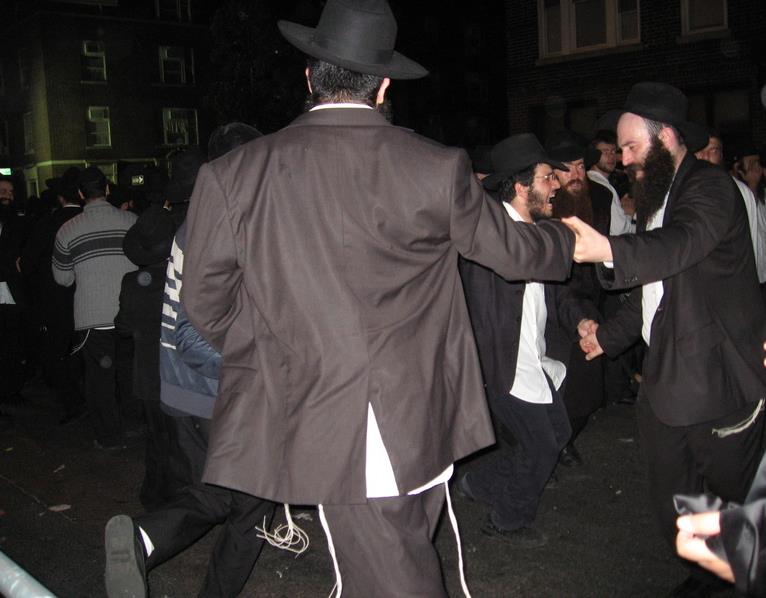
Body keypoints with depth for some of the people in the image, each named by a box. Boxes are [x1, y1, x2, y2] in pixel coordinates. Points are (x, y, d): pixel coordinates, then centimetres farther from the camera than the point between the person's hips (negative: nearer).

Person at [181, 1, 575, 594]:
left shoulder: (234, 174, -7)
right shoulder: (437, 168, -7)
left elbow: (207, 300, 0)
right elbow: (513, 249, 6)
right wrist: (566, 238, 28)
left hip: (326, 428, -1)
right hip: (421, 419, 1)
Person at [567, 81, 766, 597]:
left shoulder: (710, 187, -13)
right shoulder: (659, 196, 17)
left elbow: (680, 244, -35)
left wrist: (608, 249, -51)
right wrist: (610, 334, 24)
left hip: (718, 380, -8)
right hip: (666, 380, 9)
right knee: (674, 509, 15)